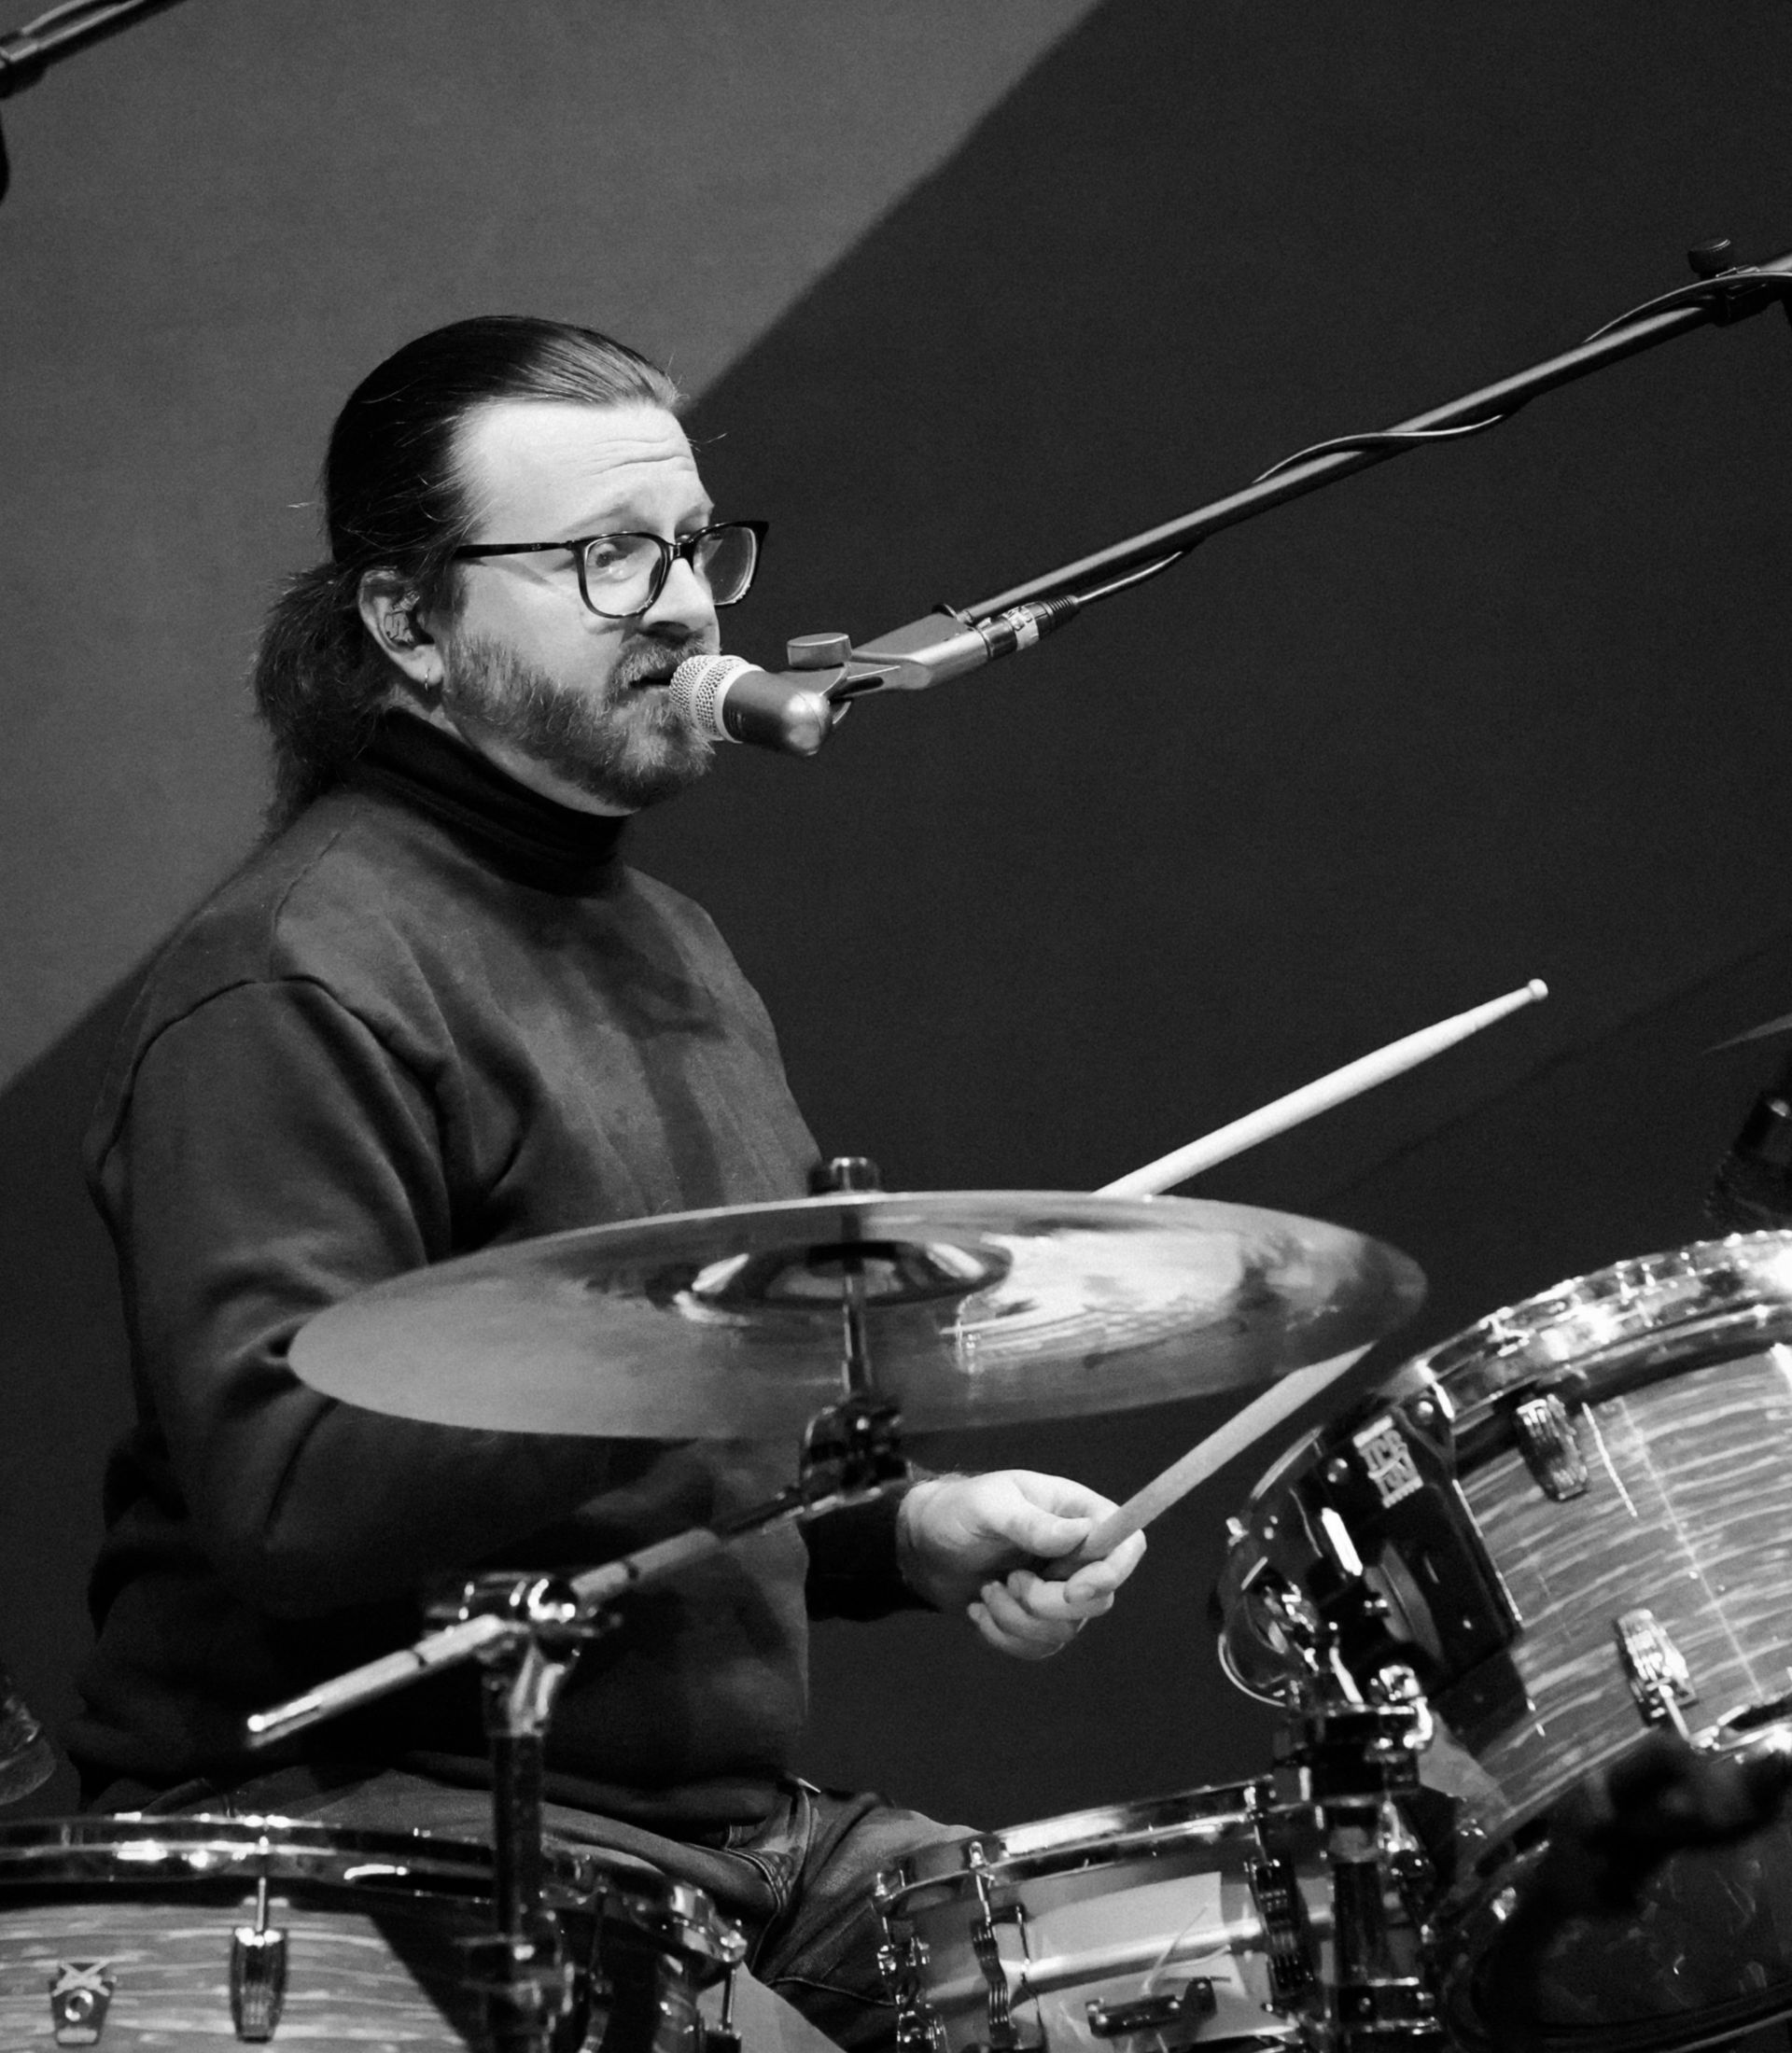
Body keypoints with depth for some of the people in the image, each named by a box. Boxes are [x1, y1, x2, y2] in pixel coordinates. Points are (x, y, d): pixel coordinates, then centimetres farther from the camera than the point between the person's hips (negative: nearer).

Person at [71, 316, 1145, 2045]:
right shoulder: (295, 986, -12)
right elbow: (285, 1487, -24)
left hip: (726, 1816, 8)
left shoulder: (666, 945, 17)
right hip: (362, 1821, -8)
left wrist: (910, 1527, 8)